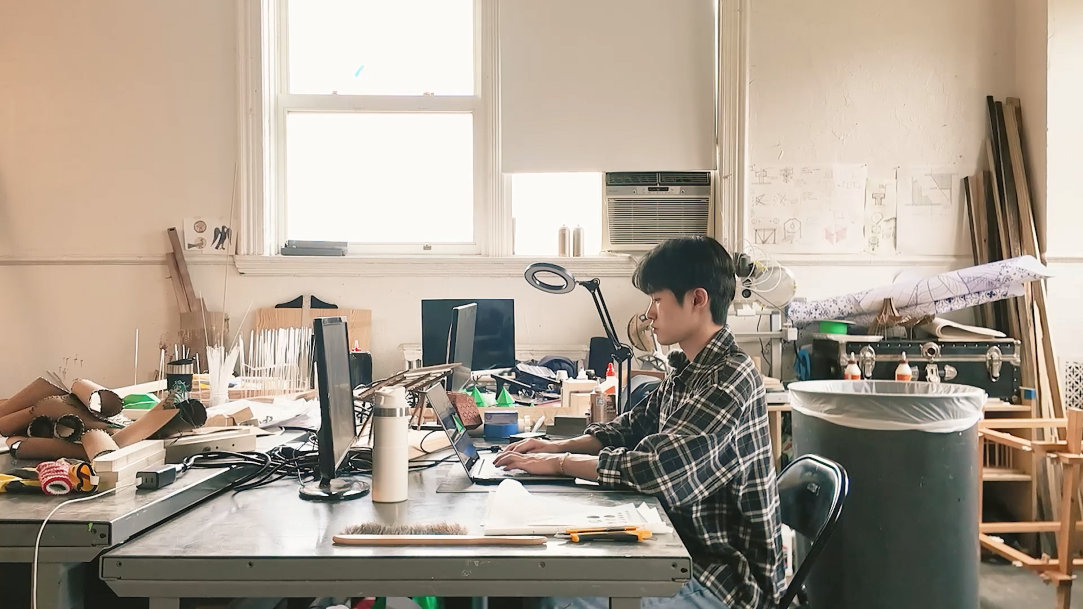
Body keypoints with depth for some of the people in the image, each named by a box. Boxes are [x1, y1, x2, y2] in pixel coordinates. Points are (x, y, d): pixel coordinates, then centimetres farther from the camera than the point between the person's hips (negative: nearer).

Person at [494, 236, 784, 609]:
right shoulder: (688, 369, 7)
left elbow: (652, 468, -30)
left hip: (727, 575, -8)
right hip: (690, 548, 8)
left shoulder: (729, 377, -23)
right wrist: (561, 445, 1)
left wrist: (558, 463, -18)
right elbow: (632, 427, 17)